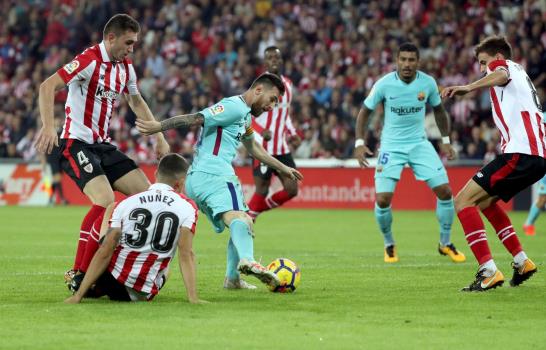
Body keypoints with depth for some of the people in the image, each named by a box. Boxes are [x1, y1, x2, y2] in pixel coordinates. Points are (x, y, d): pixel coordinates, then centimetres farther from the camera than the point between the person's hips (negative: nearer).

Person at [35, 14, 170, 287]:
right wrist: (48, 126, -35)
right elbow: (47, 87, -24)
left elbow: (136, 102, 27)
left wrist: (159, 138, 24)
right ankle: (77, 275, -18)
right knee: (105, 201, -26)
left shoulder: (125, 67, 10)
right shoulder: (90, 60, -16)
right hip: (76, 144, -9)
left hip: (102, 145, 9)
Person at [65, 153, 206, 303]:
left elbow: (104, 252, -7)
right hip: (144, 293, 1)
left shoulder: (126, 204, -3)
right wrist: (193, 298, -14)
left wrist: (78, 295, -6)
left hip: (112, 280, -1)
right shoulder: (187, 207, -6)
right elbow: (186, 254, -14)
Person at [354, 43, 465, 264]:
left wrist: (445, 141, 8)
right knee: (383, 199, -14)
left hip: (419, 144, 2)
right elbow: (365, 112, -2)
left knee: (444, 191, -7)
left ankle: (445, 244, 13)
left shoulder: (428, 83, -7)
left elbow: (438, 110, 11)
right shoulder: (384, 84, -13)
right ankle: (389, 245, 13)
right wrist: (359, 143, -11)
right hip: (391, 146, -2)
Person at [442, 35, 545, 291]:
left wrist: (468, 87, -37)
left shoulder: (502, 64, 5)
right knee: (485, 201, 28)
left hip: (520, 152, -10)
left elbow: (501, 76, -22)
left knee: (463, 201, -10)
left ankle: (489, 272, -22)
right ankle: (521, 262, 22)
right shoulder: (520, 73, 32)